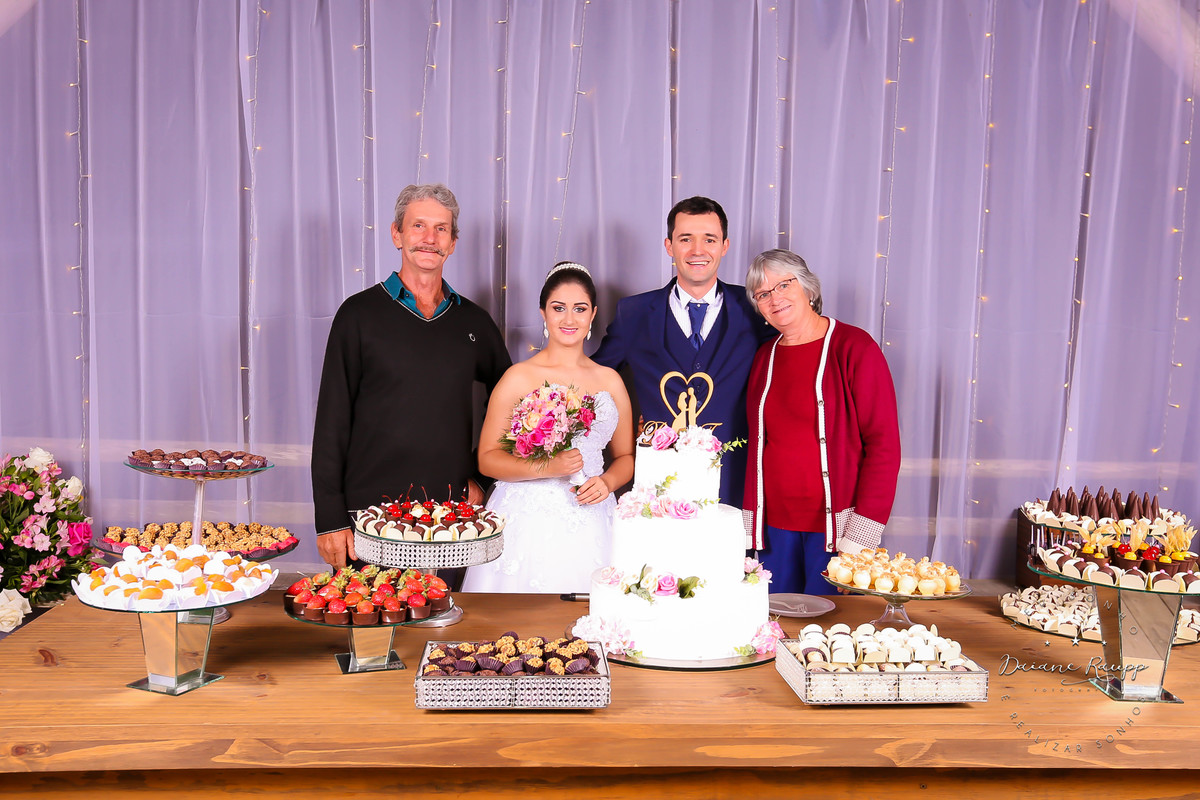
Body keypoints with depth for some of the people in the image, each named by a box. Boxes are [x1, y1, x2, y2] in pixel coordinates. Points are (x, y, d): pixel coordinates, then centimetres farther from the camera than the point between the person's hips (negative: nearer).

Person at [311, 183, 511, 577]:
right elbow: (332, 420, -2)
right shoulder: (360, 313, 0)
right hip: (372, 511, -2)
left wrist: (481, 478, 10)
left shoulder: (473, 321, 9)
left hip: (450, 515, 3)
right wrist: (330, 518, -7)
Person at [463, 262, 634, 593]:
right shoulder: (520, 377, 0)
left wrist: (607, 482, -3)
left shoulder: (609, 380, 11)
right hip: (529, 525, -3)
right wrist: (546, 467, -17)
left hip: (590, 527, 3)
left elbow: (626, 456, 18)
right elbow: (487, 459, -4)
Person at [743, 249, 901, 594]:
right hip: (774, 525, 5)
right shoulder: (764, 357, 10)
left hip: (834, 526, -4)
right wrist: (750, 524, 7)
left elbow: (884, 443, -9)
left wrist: (860, 536, -15)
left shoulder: (854, 347, -6)